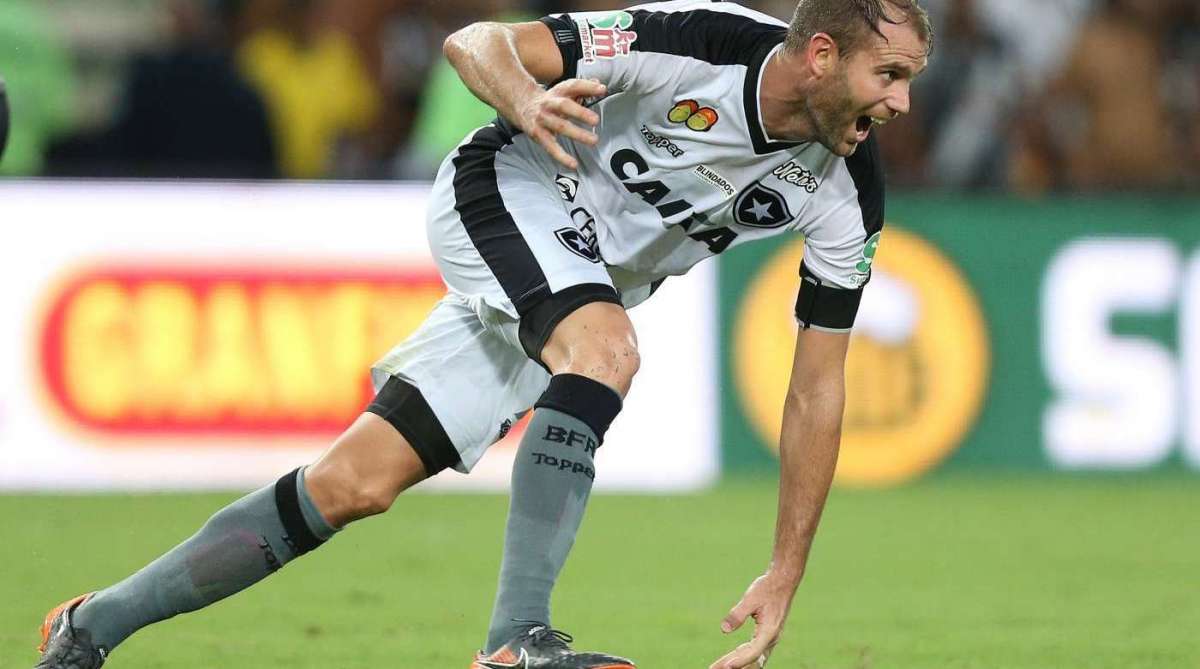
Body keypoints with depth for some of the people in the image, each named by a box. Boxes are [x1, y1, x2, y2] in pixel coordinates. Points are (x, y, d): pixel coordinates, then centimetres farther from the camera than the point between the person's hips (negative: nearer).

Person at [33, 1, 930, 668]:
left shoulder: (847, 195, -14)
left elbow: (818, 384, -5)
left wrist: (785, 576, -8)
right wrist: (528, 104, -45)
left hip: (589, 288, 5)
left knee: (354, 488, -2)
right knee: (605, 349, -36)